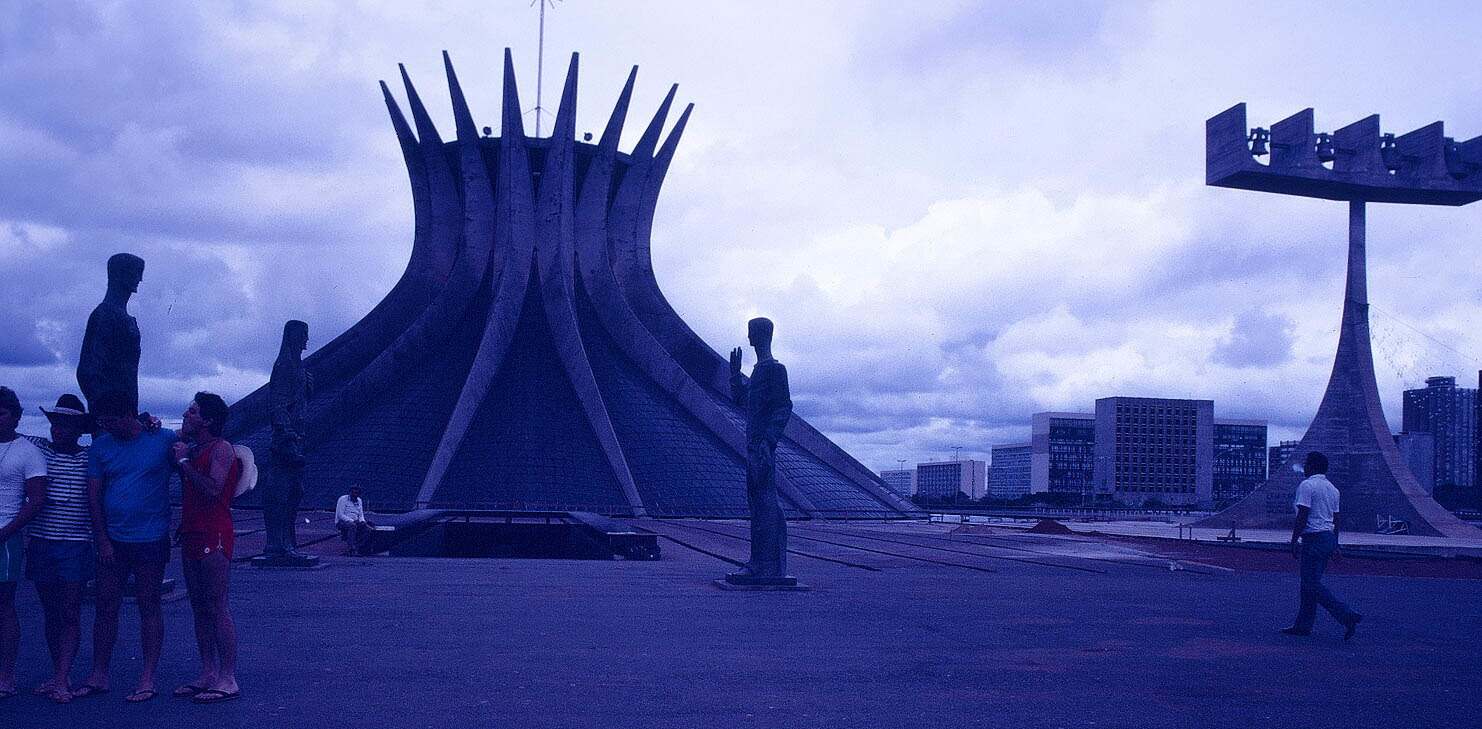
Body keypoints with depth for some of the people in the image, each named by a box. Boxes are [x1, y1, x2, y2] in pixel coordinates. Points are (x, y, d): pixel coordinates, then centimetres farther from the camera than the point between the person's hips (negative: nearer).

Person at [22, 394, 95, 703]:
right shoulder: (37, 448, 6)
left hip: (76, 546, -3)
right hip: (41, 544, 3)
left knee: (70, 614, -4)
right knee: (51, 613, 9)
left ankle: (61, 680, -4)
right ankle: (58, 675, 18)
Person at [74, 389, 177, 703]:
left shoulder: (165, 439, -3)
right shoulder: (100, 446, 6)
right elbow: (94, 496, 6)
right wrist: (102, 540, -1)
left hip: (150, 539, -3)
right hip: (112, 541, 3)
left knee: (149, 607, 1)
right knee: (106, 607, 6)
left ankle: (147, 679, 6)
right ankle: (98, 676, 15)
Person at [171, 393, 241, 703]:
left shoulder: (221, 448, -9)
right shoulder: (191, 449, 17)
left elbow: (212, 489, -22)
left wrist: (184, 461, -14)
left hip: (213, 535, -9)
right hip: (190, 535, 9)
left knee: (216, 607, -9)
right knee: (199, 608, 10)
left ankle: (228, 680, -7)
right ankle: (208, 674, 16)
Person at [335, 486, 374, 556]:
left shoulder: (359, 501, 15)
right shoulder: (343, 499, -5)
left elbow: (361, 515, 18)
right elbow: (340, 515, -14)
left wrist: (362, 521, -7)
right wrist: (352, 521, -23)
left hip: (355, 522, 6)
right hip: (341, 522, -6)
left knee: (368, 529, -21)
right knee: (352, 526, -39)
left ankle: (359, 548, -23)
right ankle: (353, 550, -40)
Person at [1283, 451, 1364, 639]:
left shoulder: (1307, 485, -12)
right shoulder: (1332, 488, 15)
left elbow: (1302, 516, -17)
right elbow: (1335, 519, 18)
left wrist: (1294, 541, -13)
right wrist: (1335, 546, 22)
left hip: (1313, 538, -9)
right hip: (1329, 538, 9)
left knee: (1312, 584, -7)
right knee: (1309, 583, 13)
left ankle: (1348, 617, -16)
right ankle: (1303, 625, 15)